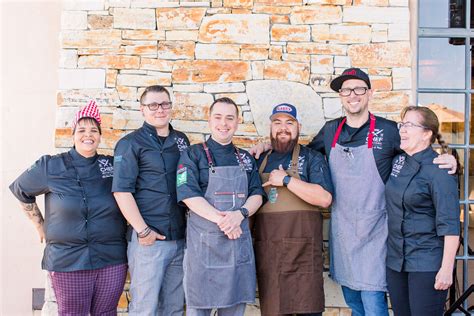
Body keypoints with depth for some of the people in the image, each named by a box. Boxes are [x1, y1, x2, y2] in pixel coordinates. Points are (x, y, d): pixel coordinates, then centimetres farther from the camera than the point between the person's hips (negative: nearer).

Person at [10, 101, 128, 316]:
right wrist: (40, 224, 11)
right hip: (67, 261, -2)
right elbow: (21, 190, 13)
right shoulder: (50, 167, -2)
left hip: (112, 260, 2)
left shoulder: (113, 166, 3)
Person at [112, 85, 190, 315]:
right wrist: (143, 231, -15)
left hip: (180, 238, 5)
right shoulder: (130, 144, -3)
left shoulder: (182, 140, 13)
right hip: (148, 239, -5)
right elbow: (122, 191, -10)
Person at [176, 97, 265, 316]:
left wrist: (240, 214, -14)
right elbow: (188, 194, -10)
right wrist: (221, 219, -18)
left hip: (239, 244, 4)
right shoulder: (193, 154, 1)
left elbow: (257, 194, 7)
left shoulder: (246, 159, 15)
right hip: (204, 243, -4)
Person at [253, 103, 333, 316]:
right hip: (266, 252, 4)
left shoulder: (312, 158, 3)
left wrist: (286, 180, -13)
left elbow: (325, 199, -12)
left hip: (302, 251, -3)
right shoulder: (260, 161, 15)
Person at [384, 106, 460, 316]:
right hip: (395, 259, 7)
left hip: (427, 264, -7)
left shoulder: (438, 171, -15)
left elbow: (450, 225, -17)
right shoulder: (398, 162, 6)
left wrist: (446, 269, -18)